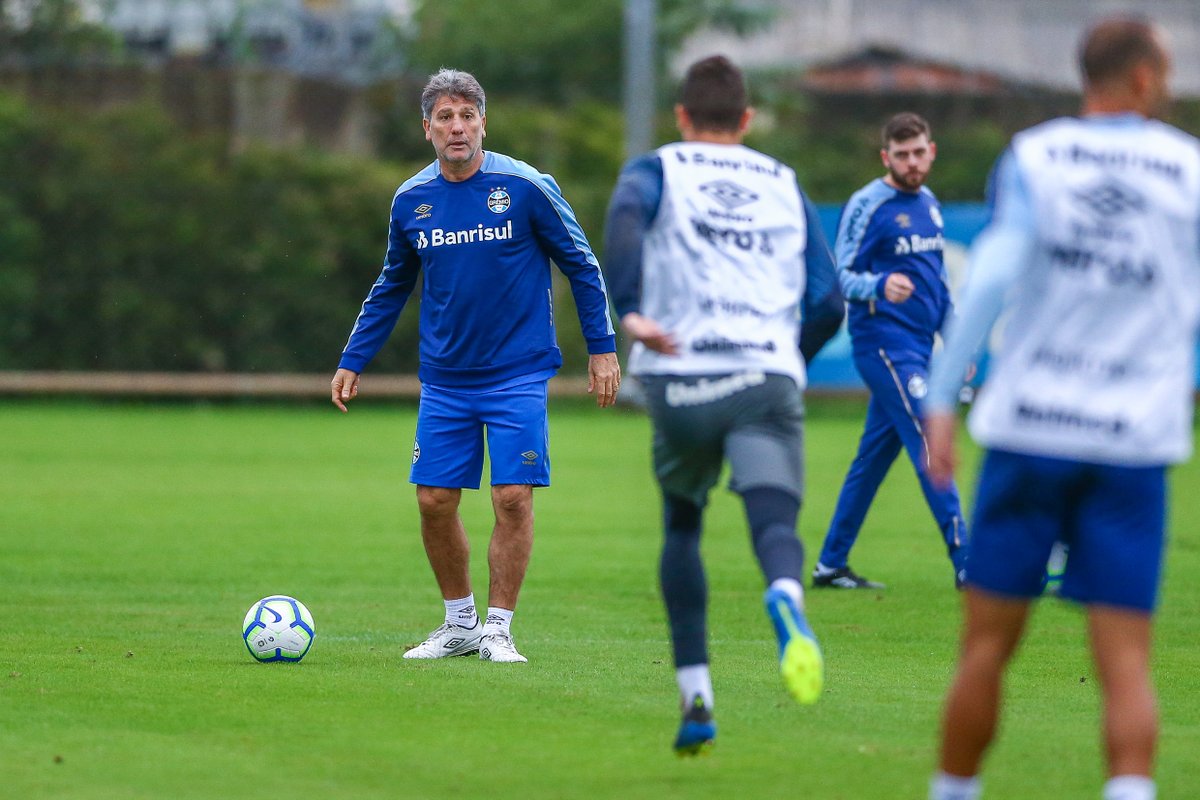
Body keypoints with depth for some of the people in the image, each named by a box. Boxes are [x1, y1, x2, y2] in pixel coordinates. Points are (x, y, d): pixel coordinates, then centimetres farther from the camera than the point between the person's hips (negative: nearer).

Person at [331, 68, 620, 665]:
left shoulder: (527, 187, -8)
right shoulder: (411, 201, 3)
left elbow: (581, 266, 1)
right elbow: (392, 286, 18)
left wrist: (602, 348, -2)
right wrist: (352, 362, 16)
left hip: (517, 375, -3)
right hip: (444, 380, 4)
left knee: (513, 498, -9)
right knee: (434, 502, 1)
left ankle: (497, 629, 3)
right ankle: (460, 624, 18)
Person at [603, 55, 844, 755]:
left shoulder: (659, 170, 15)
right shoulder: (786, 186, 23)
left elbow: (625, 215, -11)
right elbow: (828, 305, 16)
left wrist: (629, 312, -22)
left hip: (681, 381, 0)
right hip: (769, 380, 0)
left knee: (683, 526, 21)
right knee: (775, 521, -15)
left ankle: (696, 695, 15)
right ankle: (786, 599, -52)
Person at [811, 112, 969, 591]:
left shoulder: (928, 203, 16)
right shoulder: (867, 206, -9)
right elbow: (841, 275, -13)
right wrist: (880, 286, -32)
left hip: (918, 345, 8)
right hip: (884, 342, -8)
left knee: (875, 456, 10)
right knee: (930, 444, -13)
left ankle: (830, 564, 16)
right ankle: (964, 561, -14)